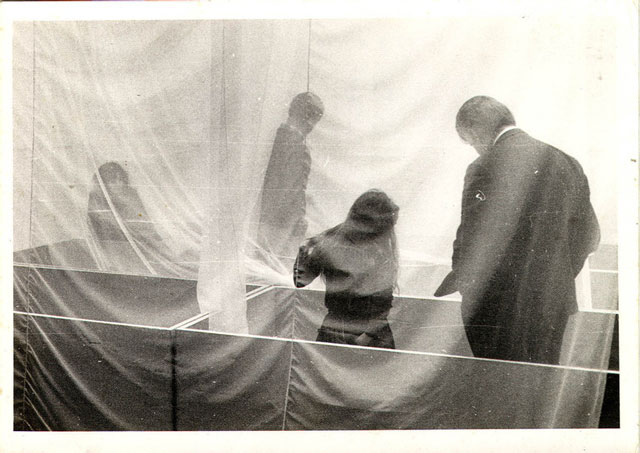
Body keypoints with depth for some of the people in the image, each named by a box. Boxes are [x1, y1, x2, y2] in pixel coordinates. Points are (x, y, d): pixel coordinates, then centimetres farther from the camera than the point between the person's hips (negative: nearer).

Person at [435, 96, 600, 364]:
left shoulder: (486, 170, -16)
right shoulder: (566, 163, 4)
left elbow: (472, 243, -16)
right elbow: (589, 236, 10)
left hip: (497, 309, -6)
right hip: (554, 305, 6)